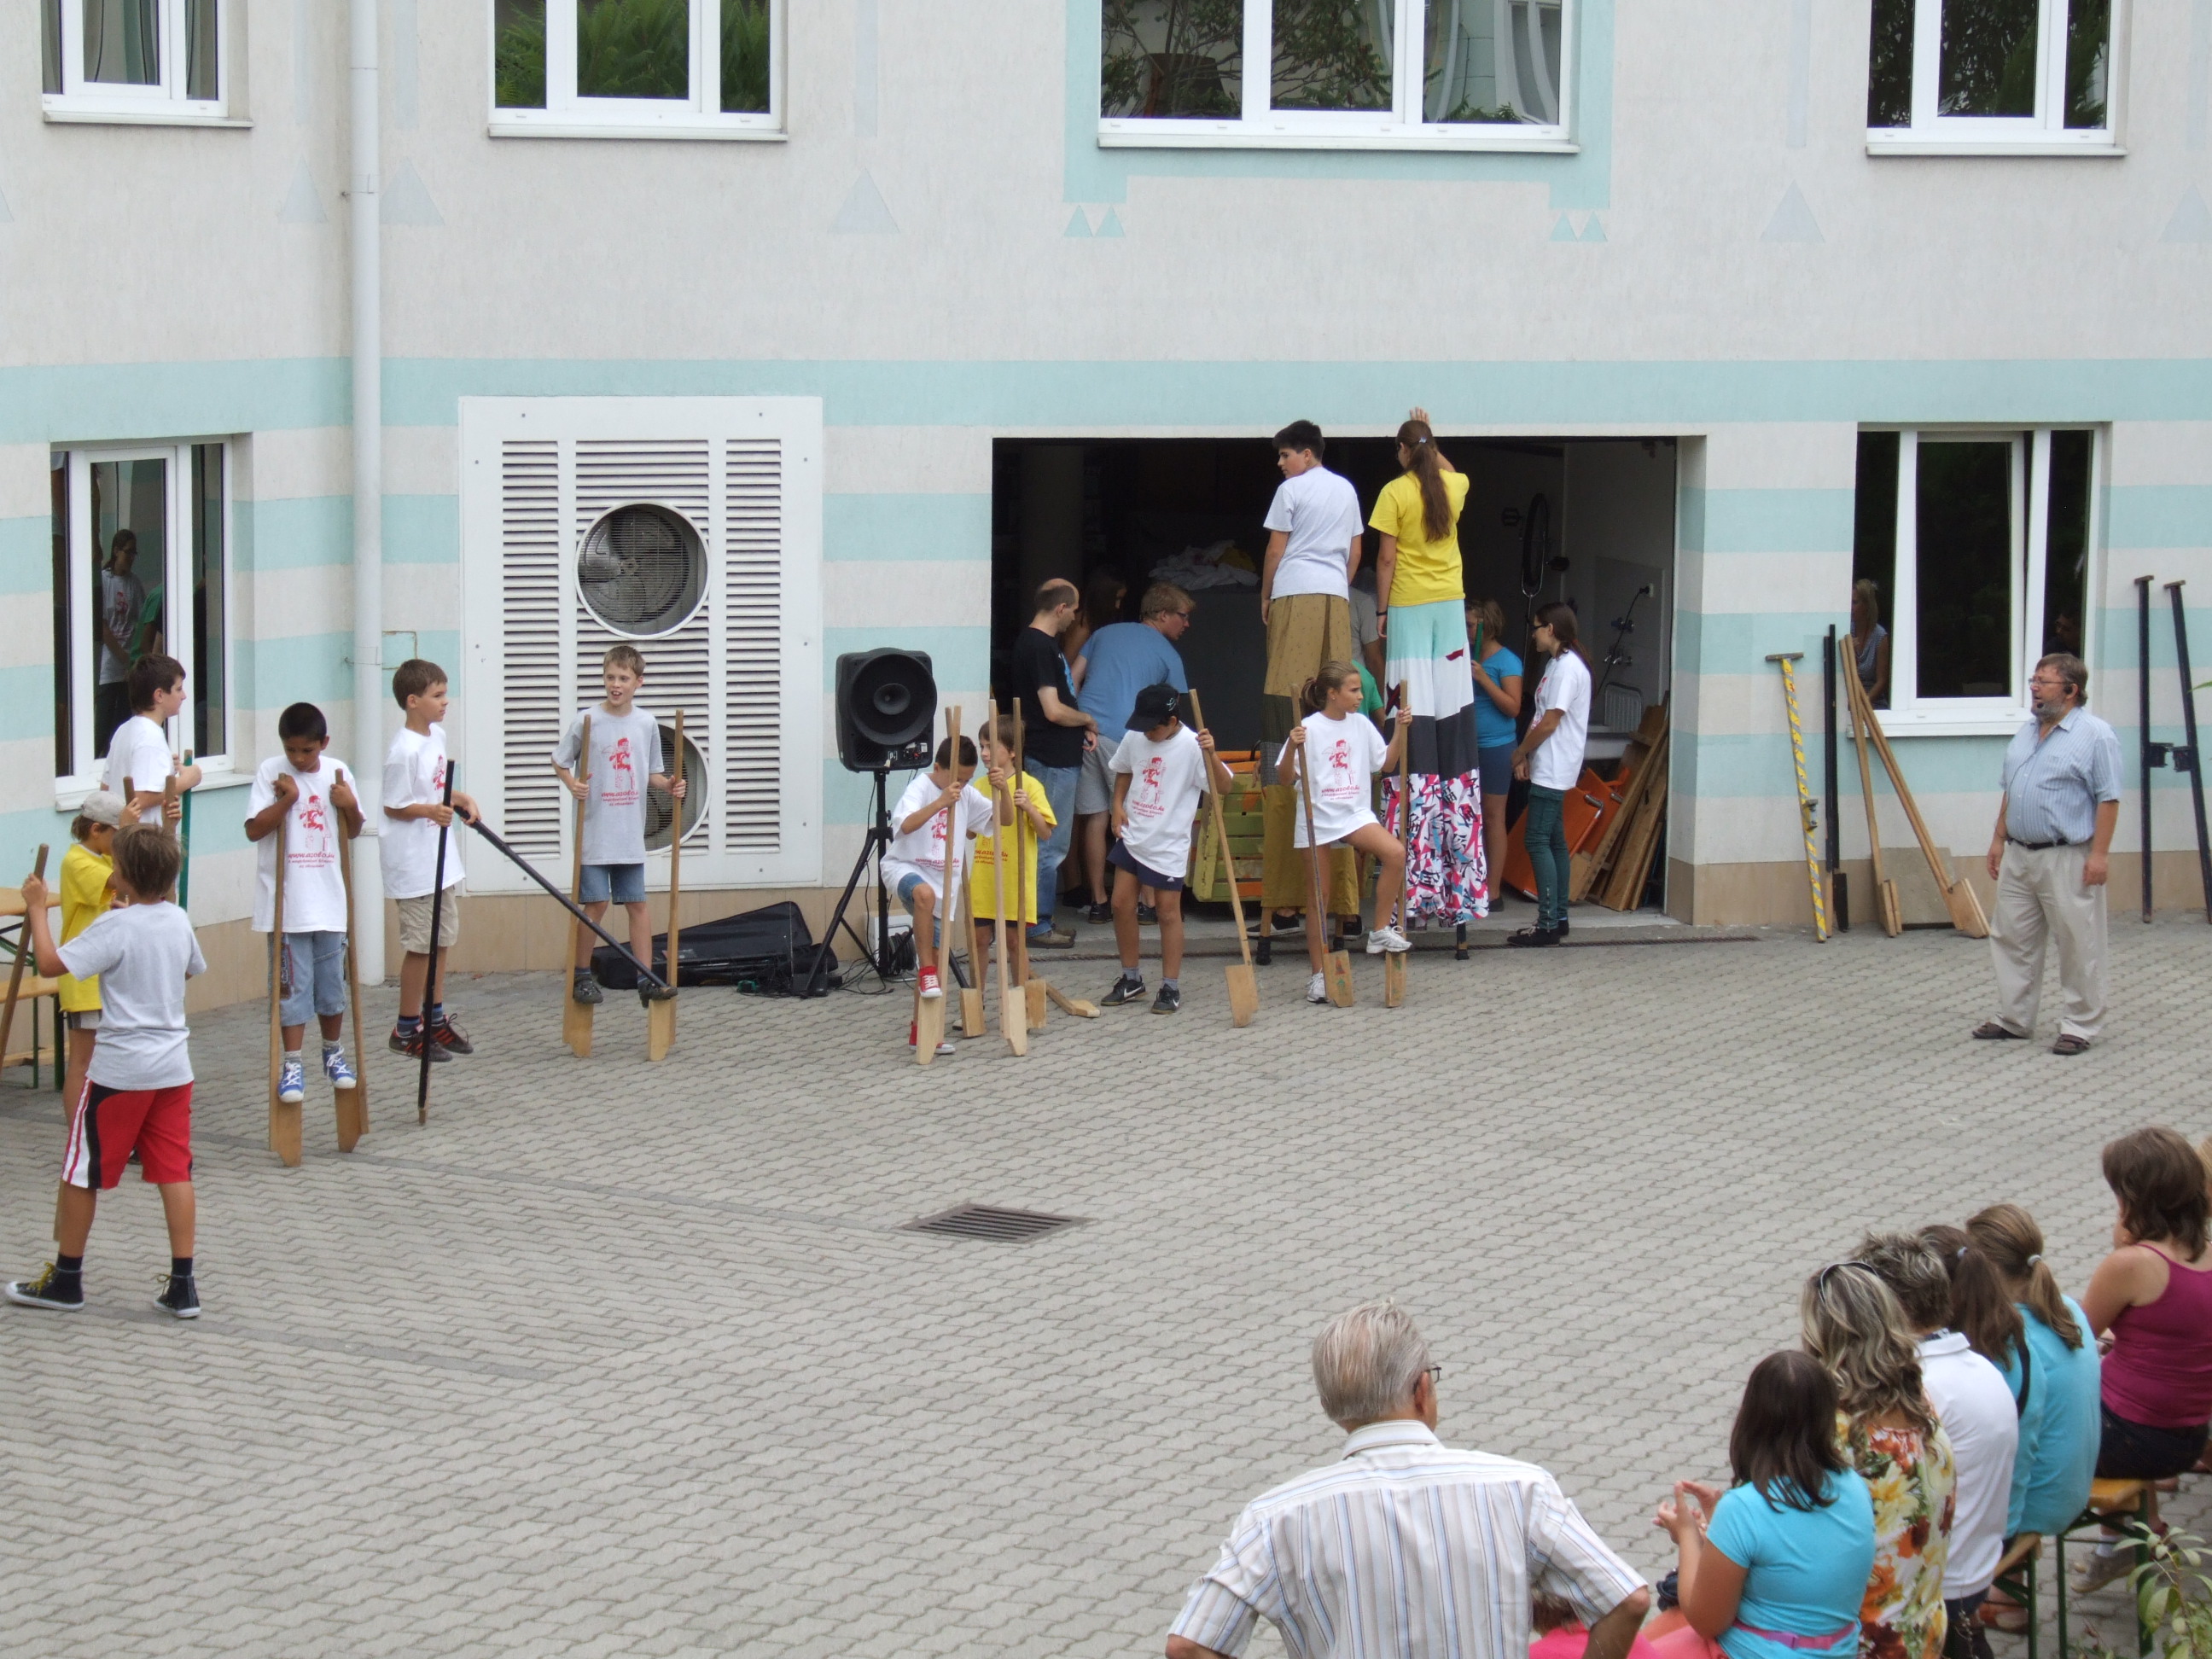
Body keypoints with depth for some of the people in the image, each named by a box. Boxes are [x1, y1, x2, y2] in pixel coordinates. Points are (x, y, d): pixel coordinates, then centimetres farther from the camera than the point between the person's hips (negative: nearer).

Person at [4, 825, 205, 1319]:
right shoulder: (179, 921, 4)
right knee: (174, 1171, 6)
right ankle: (182, 1286, 3)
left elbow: (50, 962, -21)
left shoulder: (114, 928, -16)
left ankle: (65, 1279, 16)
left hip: (120, 1069, -6)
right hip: (173, 1066, 6)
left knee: (82, 1171, 8)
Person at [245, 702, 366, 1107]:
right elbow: (254, 830, -10)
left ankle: (333, 1053, 28)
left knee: (332, 983, 11)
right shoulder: (270, 772, -5)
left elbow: (352, 832, 14)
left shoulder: (337, 772, 4)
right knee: (292, 985, -2)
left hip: (328, 899, 3)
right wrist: (286, 800, -19)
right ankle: (292, 1065, 4)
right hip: (286, 902, -3)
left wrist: (351, 807, -6)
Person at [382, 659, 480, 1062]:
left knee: (442, 938, 16)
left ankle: (434, 1018, 28)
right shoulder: (404, 750, -20)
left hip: (441, 858, 9)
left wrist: (461, 800, 3)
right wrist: (431, 810, -31)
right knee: (419, 944, -2)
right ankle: (407, 1030, 8)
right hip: (414, 862, -9)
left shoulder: (437, 735, 7)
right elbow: (394, 806, -17)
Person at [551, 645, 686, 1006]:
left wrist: (670, 785, -6)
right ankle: (581, 974, 11)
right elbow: (559, 762, 3)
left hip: (631, 833, 3)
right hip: (594, 831, -3)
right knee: (596, 903, -3)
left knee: (637, 903, 5)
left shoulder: (647, 724, 5)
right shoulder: (586, 721, -6)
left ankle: (646, 977, 9)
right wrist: (572, 784, -16)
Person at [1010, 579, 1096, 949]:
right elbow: (1053, 710, -23)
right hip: (1054, 760, -11)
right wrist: (1088, 720, -6)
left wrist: (1080, 725, 10)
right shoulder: (1041, 647, -18)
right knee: (1051, 845, -6)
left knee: (1050, 844, 15)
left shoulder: (1031, 641, 14)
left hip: (1057, 756, 11)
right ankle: (1038, 925, -2)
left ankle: (1042, 921, 21)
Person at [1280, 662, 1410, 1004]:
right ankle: (1318, 975, 13)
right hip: (1318, 819, -3)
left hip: (1355, 814, 4)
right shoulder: (1309, 728, -9)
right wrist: (1293, 747, -27)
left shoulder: (1361, 725, 5)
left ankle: (1380, 932, -10)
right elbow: (1287, 779, -11)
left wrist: (1401, 729, 3)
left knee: (1396, 853, -23)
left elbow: (1387, 762, 15)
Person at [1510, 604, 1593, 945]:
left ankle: (1548, 923, -14)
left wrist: (1521, 753, -5)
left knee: (1538, 841, -12)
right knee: (1554, 842, 12)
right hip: (1548, 769, 11)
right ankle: (1558, 918, 17)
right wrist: (1527, 757, 7)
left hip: (1553, 771, -11)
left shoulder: (1568, 667, -16)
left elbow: (1549, 722, -18)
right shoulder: (1557, 664, 15)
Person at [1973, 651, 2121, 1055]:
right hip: (2018, 856, 8)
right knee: (2011, 939, 11)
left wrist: (2099, 853, -18)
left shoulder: (2095, 736, -10)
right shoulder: (2026, 734, 14)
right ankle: (2013, 1018, 20)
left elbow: (2108, 799, -13)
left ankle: (2080, 1025, 6)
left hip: (2068, 859, -8)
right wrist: (1999, 839, 16)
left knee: (2078, 946, -1)